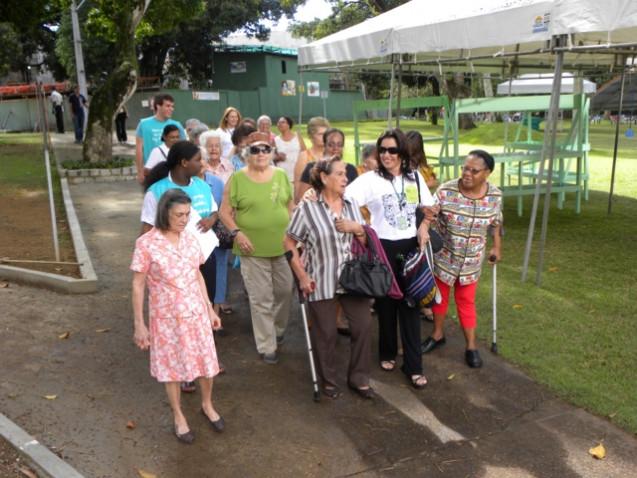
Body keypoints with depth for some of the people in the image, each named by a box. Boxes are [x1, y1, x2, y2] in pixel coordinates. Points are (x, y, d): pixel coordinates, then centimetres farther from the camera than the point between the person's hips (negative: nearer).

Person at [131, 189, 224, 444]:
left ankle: (207, 405, 39)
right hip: (166, 317, -4)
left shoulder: (190, 239, -1)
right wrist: (139, 324, -9)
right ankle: (178, 416, 33)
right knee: (172, 366, 12)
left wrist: (210, 309, 11)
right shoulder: (146, 243, -15)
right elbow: (138, 285, -9)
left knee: (206, 361, 13)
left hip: (196, 313, 4)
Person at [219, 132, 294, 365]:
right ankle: (267, 347, 16)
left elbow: (290, 206, 14)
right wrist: (237, 233, -16)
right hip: (253, 249, -4)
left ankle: (277, 330, 42)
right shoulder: (237, 178, -6)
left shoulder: (281, 175, 5)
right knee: (261, 299, 3)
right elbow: (225, 211, -3)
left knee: (285, 290, 16)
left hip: (282, 246, 4)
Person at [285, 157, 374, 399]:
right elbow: (289, 243, -6)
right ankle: (328, 381, 30)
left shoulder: (352, 205, 5)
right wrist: (302, 277, -10)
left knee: (363, 326, 5)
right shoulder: (307, 208, -10)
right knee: (326, 334, 8)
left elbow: (366, 242, 12)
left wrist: (358, 228, -11)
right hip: (322, 283, -4)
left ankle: (358, 378, 24)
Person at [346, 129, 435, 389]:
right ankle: (388, 353, 32)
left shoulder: (415, 177, 3)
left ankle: (413, 365, 11)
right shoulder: (370, 179, -9)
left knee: (410, 304, 4)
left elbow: (429, 207, 14)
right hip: (383, 247, -2)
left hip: (410, 246, 2)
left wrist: (424, 226, -4)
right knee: (386, 303, 10)